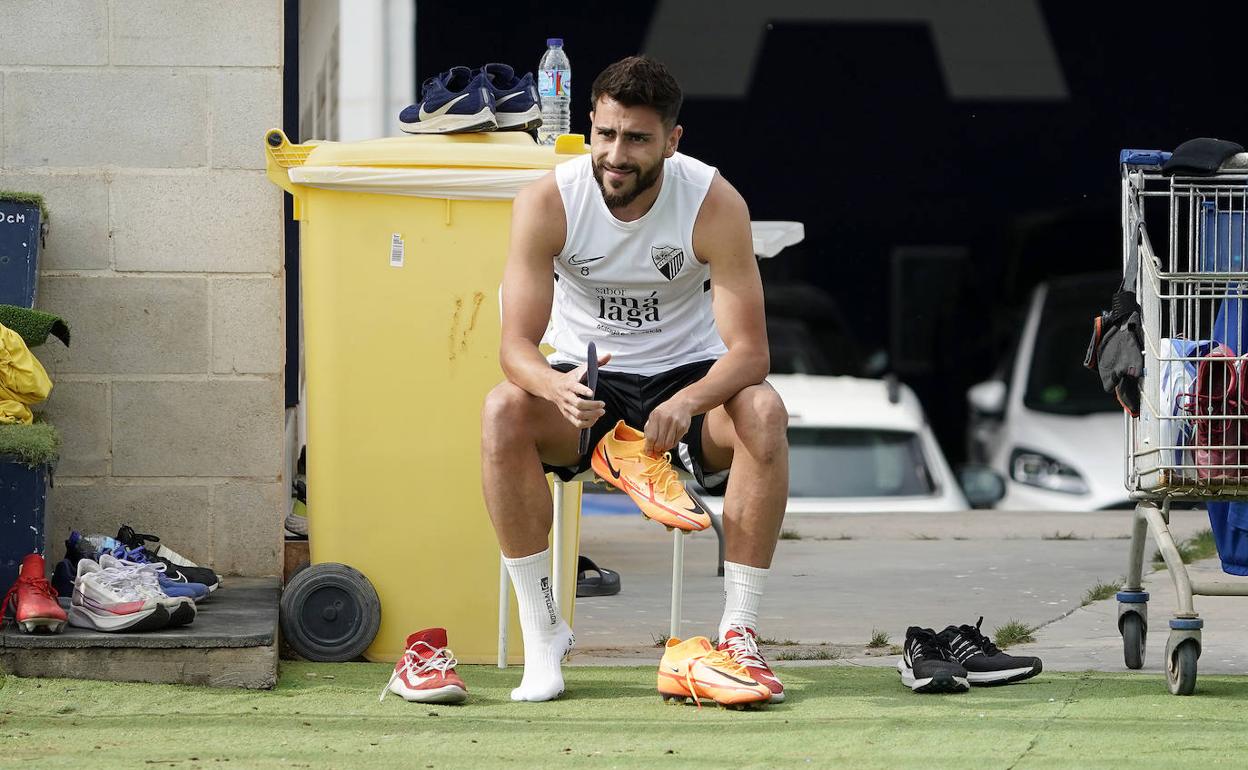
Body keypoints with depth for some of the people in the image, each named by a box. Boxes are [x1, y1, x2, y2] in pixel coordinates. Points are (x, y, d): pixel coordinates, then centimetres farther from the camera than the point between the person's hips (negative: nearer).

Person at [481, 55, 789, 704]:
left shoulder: (715, 205, -18)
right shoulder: (547, 202, -16)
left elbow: (749, 350, -21)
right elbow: (516, 344, -18)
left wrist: (688, 402, -43)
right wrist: (558, 389, -43)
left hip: (686, 376, -1)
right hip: (585, 378, 1)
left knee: (762, 412, -33)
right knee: (503, 411, -31)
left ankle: (738, 631, -26)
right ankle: (541, 630, -23)